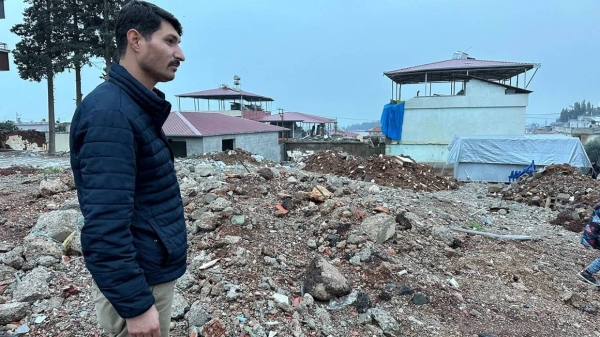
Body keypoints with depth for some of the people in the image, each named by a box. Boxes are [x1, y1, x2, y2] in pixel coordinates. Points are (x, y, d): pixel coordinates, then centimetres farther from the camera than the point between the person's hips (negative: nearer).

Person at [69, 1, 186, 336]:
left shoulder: (138, 108, 8)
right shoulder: (110, 112, -23)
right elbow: (105, 225, -28)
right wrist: (135, 305, -25)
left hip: (155, 271, 9)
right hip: (136, 281, -9)